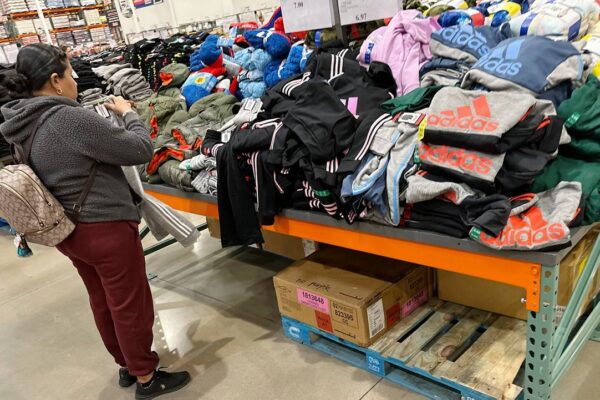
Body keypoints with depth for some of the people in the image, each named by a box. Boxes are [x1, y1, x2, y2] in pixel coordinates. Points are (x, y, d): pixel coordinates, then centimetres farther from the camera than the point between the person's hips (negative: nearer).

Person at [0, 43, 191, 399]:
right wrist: (129, 113, -3)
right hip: (106, 228, -9)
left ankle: (126, 365, 40)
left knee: (103, 302, 22)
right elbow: (140, 149, -19)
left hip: (68, 231, 9)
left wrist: (104, 117, 9)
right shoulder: (72, 119, -24)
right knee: (130, 305, 8)